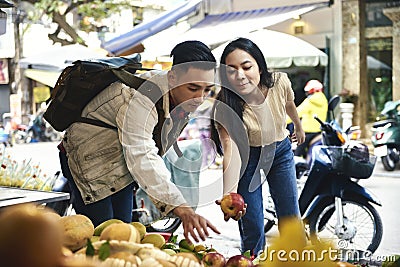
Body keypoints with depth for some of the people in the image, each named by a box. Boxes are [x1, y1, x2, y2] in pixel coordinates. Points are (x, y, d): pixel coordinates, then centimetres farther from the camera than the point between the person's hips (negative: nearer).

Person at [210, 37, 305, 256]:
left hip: (280, 151, 3)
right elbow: (231, 151, -40)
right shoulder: (225, 106, -31)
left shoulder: (280, 82, -23)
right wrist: (230, 193, -57)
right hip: (247, 158, -2)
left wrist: (298, 126, 23)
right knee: (252, 231, -5)